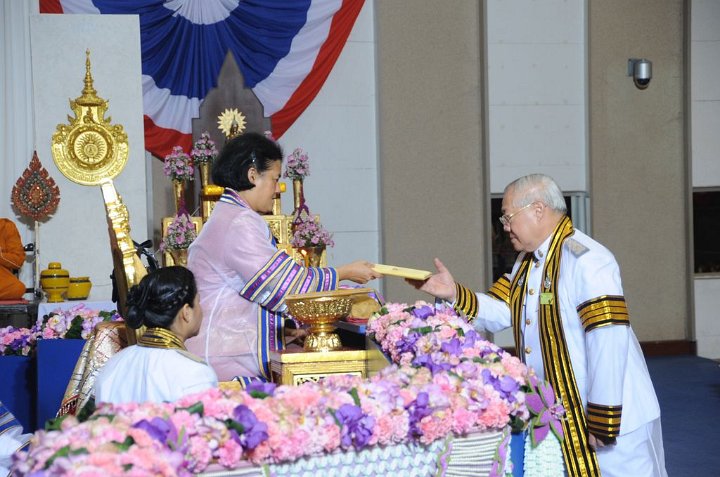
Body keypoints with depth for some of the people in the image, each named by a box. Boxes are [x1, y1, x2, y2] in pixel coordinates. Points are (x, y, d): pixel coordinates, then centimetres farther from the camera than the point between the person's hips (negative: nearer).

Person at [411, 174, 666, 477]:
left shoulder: (586, 262, -22)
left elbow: (609, 343, -26)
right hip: (556, 417, 9)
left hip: (611, 419, -9)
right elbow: (497, 312, 8)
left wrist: (602, 422, -24)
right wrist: (454, 294, -10)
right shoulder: (528, 262, 10)